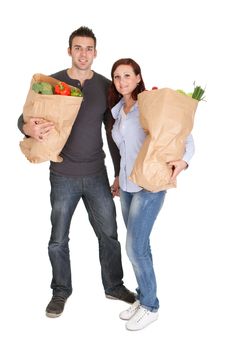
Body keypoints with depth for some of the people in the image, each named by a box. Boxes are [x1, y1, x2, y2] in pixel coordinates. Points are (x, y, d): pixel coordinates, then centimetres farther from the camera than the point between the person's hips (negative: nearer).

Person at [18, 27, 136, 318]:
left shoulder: (105, 86, 2)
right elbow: (24, 118, -2)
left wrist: (120, 172, 8)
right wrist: (29, 128, -28)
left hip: (97, 174, 2)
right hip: (63, 176, -1)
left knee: (109, 234, 11)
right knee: (58, 239, 9)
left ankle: (114, 286, 33)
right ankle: (61, 291, 31)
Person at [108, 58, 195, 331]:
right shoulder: (117, 111, 12)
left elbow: (184, 135, -11)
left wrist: (183, 160, -29)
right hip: (127, 186, 7)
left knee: (135, 247, -6)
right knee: (139, 246, 12)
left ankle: (150, 306, 13)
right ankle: (143, 298, 27)